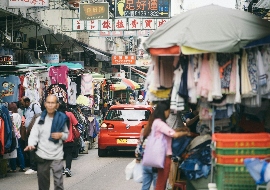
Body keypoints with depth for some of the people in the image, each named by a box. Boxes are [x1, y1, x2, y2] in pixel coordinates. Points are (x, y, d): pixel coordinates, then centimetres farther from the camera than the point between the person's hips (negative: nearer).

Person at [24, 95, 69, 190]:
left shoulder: (61, 119, 2)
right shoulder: (40, 119, 2)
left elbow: (67, 134, 12)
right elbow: (34, 134, -6)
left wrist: (61, 135, -10)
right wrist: (31, 144, -25)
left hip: (57, 156, -1)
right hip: (42, 155, 1)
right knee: (42, 182, 12)